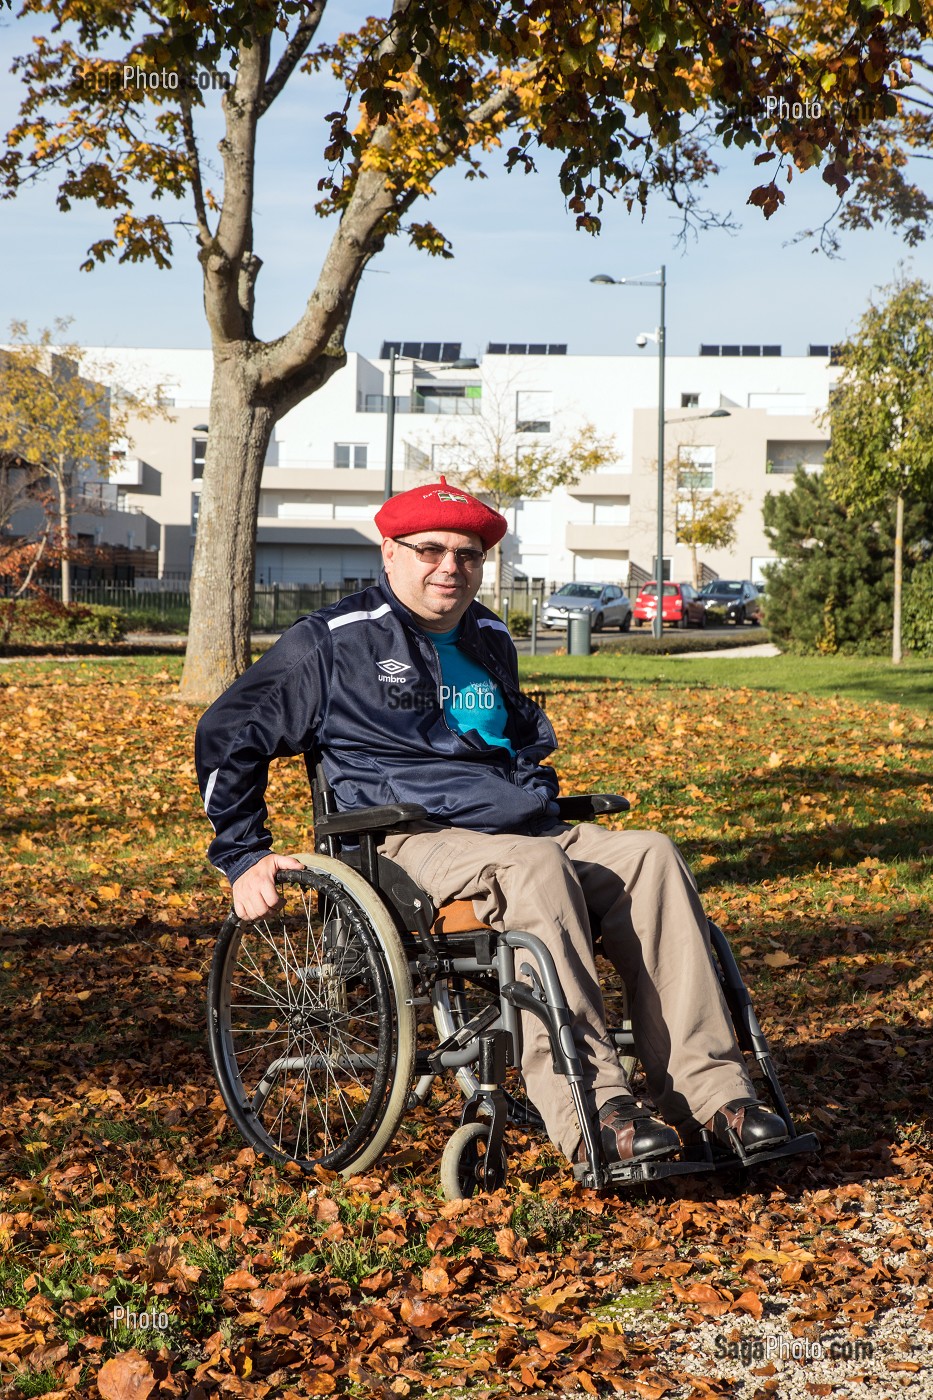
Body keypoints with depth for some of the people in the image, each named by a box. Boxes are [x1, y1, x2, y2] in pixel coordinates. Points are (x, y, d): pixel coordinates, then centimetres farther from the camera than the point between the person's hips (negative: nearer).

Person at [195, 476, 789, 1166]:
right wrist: (245, 857, 2)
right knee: (535, 867, -37)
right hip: (409, 843, -6)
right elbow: (228, 734, 7)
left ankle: (705, 1088, -29)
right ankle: (592, 1115, -45)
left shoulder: (490, 642, 24)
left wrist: (544, 807, 24)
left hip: (525, 828, 6)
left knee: (651, 854, -22)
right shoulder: (335, 642, 4)